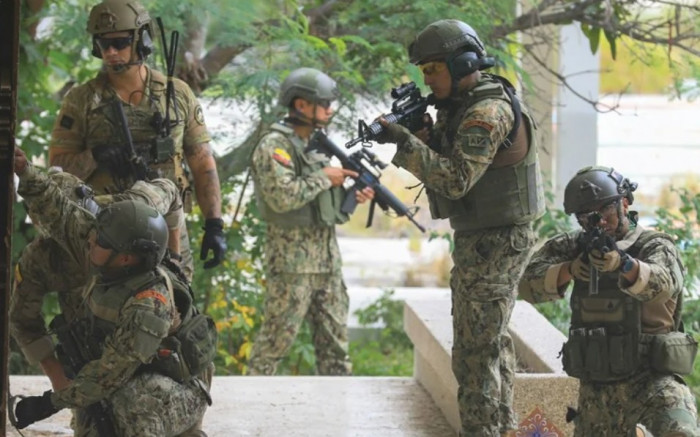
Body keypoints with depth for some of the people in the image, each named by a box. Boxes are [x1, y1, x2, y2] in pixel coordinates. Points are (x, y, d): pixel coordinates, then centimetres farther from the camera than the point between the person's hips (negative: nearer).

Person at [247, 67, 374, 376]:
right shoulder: (274, 146, -12)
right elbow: (282, 197, -25)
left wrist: (353, 198, 3)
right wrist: (323, 178, -15)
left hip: (326, 257, 9)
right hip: (292, 259, -8)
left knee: (335, 335, 10)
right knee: (278, 335, -4)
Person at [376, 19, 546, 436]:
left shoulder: (489, 111, -20)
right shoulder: (461, 107, 11)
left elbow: (456, 179, -27)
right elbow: (441, 156, 12)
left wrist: (404, 143, -28)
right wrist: (417, 129, -5)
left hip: (495, 244, -11)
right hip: (485, 240, 11)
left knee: (476, 353, -9)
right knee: (493, 342, 18)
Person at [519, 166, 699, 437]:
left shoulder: (655, 246, -6)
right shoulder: (573, 247, 6)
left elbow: (662, 285, -28)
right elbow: (529, 286, -7)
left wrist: (623, 263, -48)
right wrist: (569, 269, -26)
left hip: (651, 380, -5)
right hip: (596, 391, 5)